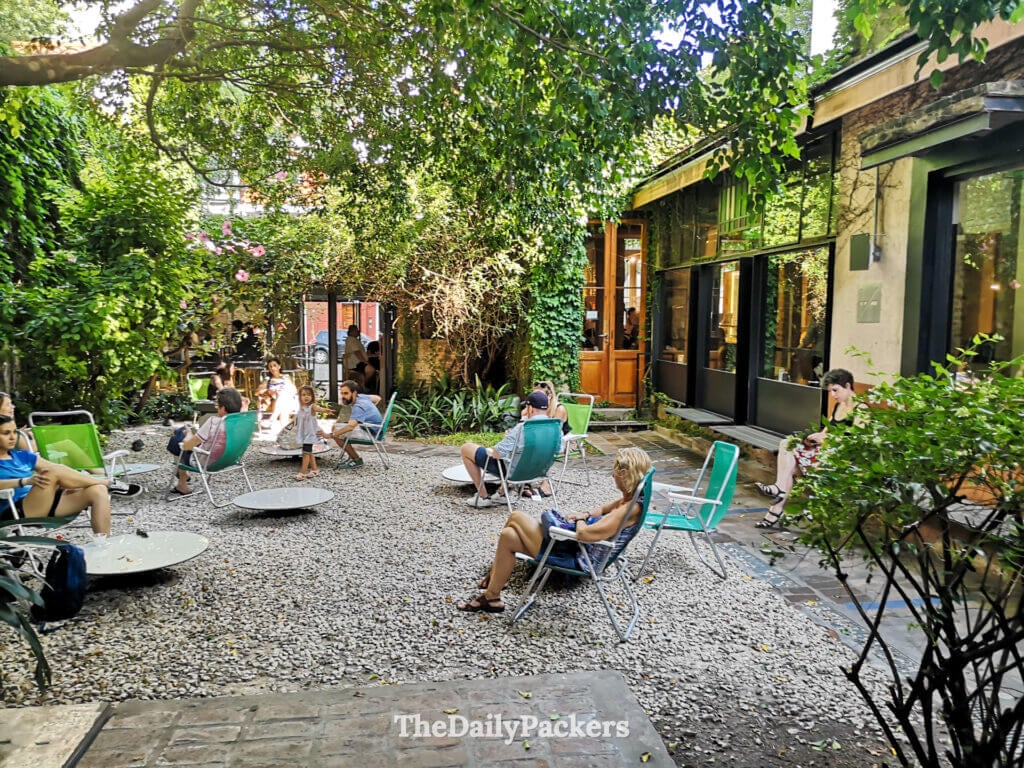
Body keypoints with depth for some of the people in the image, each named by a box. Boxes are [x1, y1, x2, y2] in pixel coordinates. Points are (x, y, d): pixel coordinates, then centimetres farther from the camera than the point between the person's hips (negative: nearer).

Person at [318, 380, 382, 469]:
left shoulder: (359, 407, -27)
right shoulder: (361, 397, 1)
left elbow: (351, 426, -42)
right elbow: (378, 398, 20)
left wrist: (330, 435, -42)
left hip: (372, 434, -10)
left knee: (337, 434, -20)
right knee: (335, 427, 12)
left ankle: (357, 460, -7)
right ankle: (352, 457, 13)